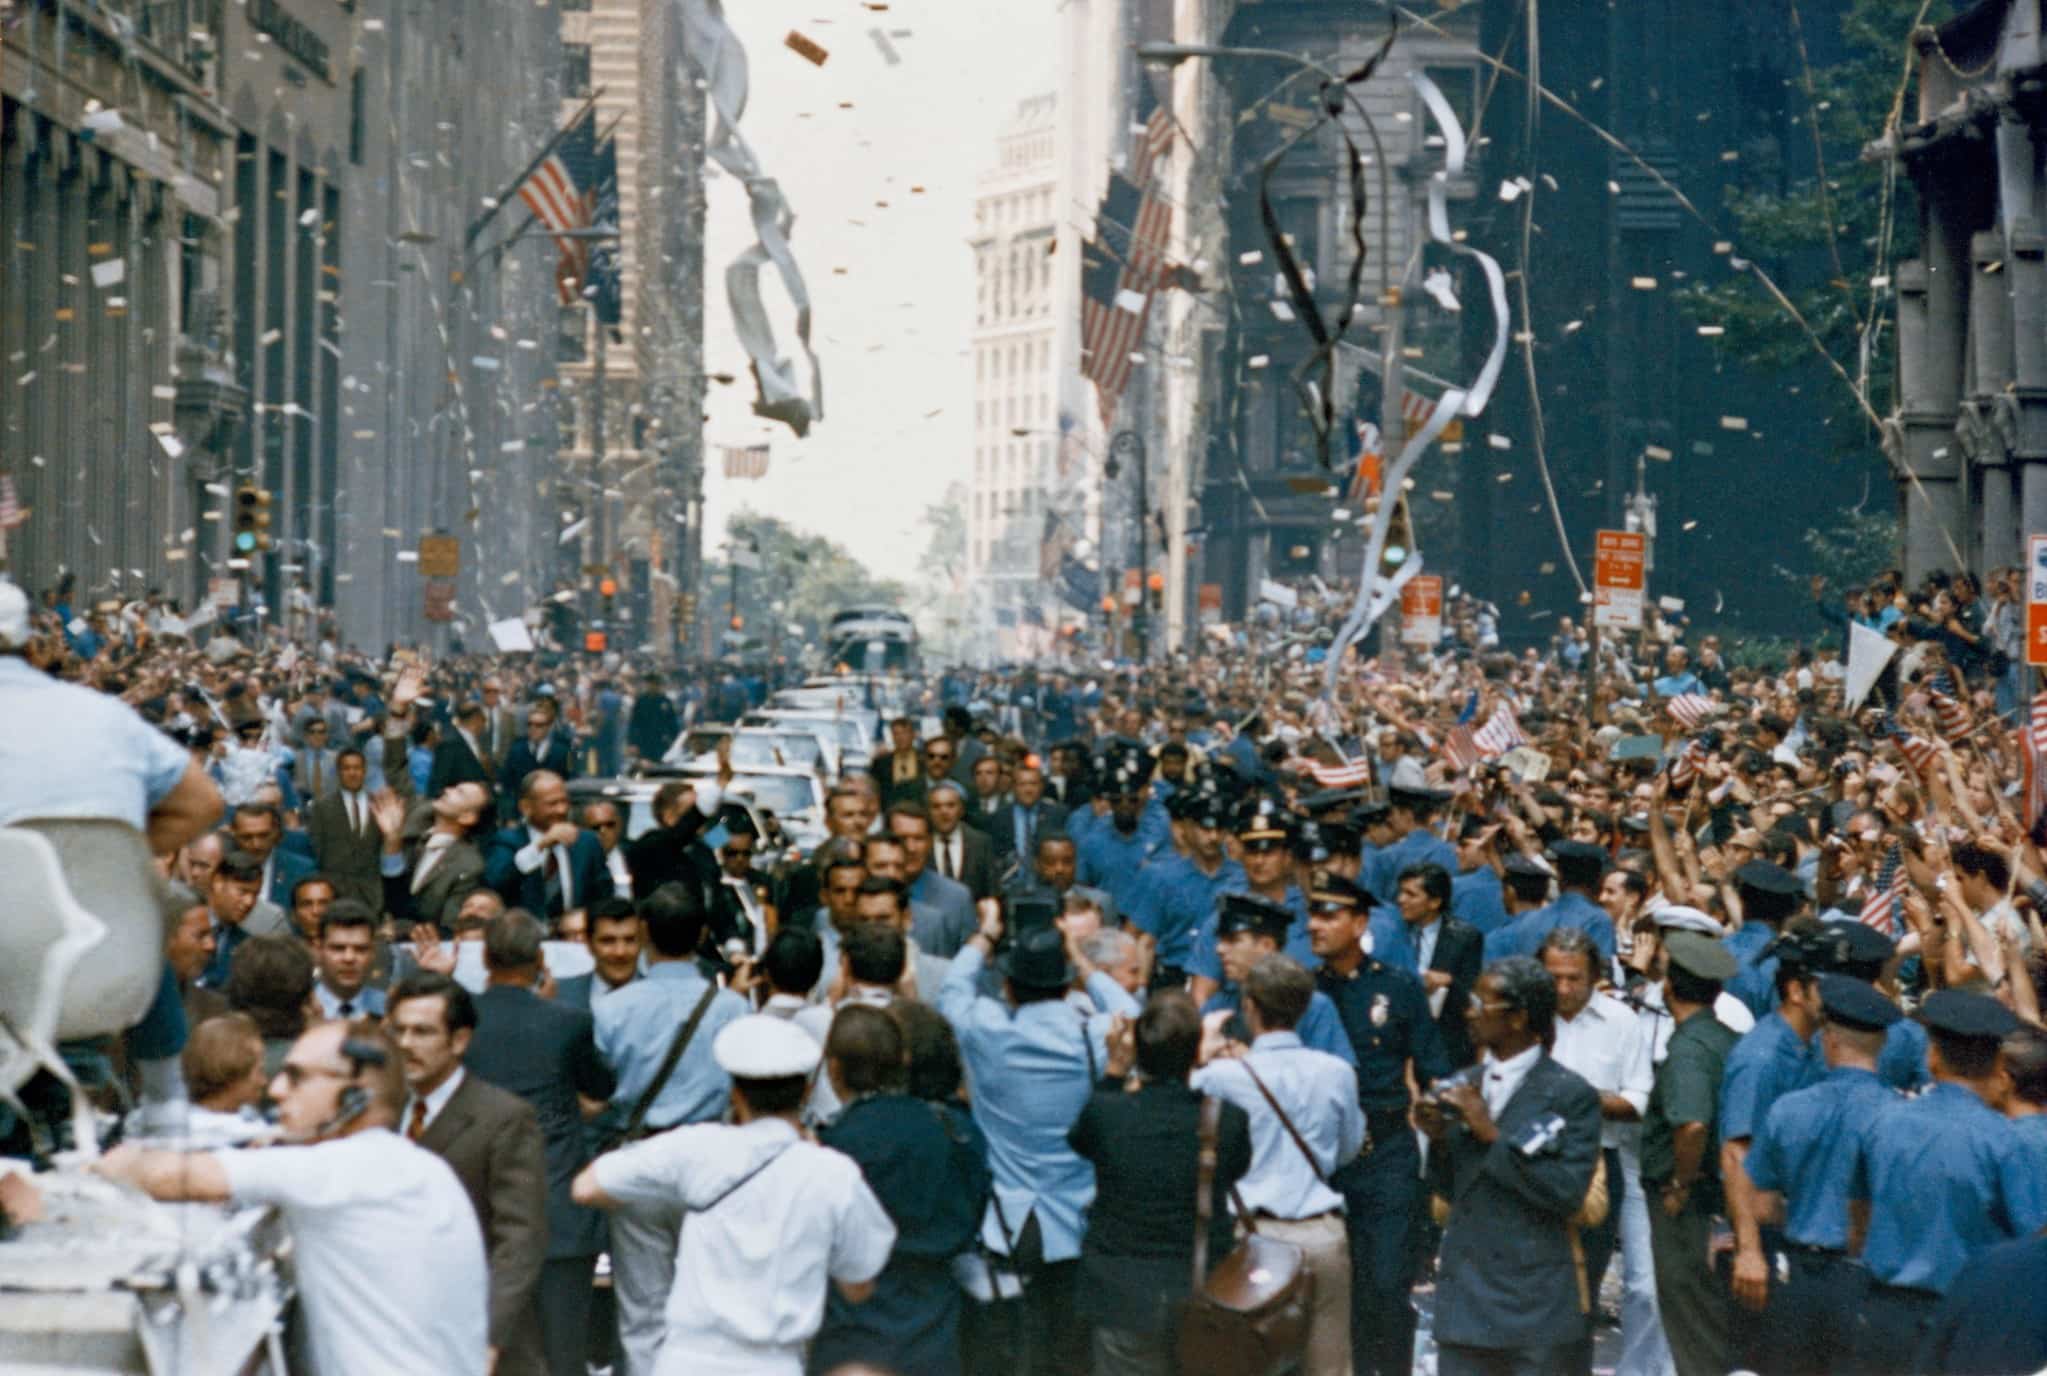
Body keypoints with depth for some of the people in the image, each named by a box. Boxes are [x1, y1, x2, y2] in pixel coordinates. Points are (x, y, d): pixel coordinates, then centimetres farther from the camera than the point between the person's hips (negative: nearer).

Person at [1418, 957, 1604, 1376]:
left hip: (1538, 1298, -5)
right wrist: (1439, 1137, -4)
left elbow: (1567, 1192, -16)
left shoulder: (1570, 1094, -7)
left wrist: (1492, 1134, -16)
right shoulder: (1462, 1087, 10)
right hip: (1466, 1293, 5)